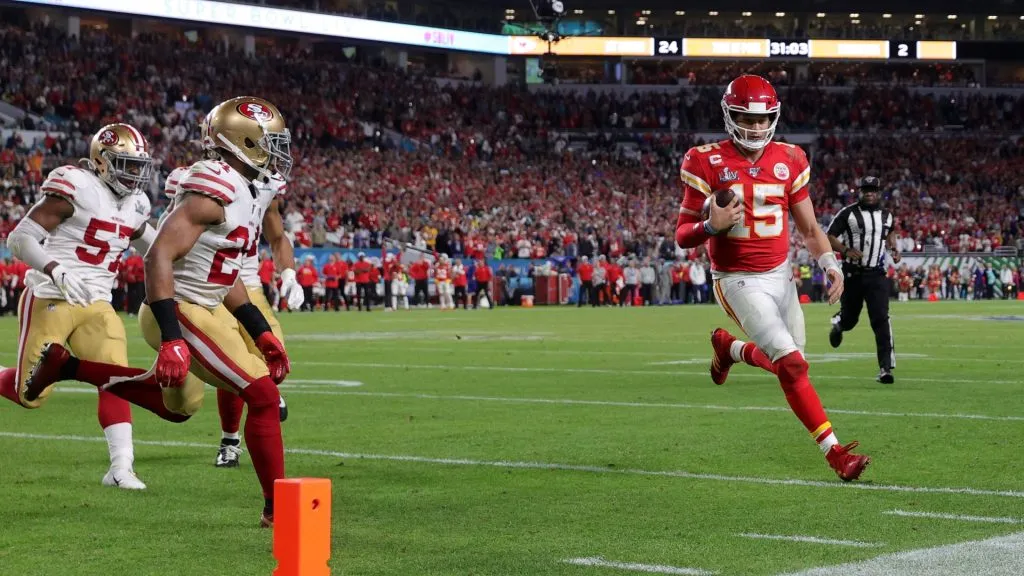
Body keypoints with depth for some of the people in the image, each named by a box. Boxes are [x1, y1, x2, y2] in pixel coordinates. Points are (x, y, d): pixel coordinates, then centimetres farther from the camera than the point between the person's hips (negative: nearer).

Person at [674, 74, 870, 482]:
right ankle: (835, 452, -12)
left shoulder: (788, 161, 2)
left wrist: (830, 263, -9)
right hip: (739, 282, -5)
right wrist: (712, 225, -28)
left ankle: (728, 347, 41)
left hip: (781, 275, 5)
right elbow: (682, 237, -7)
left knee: (788, 362, 12)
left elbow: (809, 227, 8)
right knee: (791, 364, -17)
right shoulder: (707, 163, -10)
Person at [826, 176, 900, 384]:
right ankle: (838, 323, 52)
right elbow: (829, 237, -4)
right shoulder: (847, 213, -5)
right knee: (849, 319, 11)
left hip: (876, 275, 1)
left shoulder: (886, 216, 8)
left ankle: (885, 368, -14)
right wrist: (846, 250, -21)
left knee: (881, 320, -12)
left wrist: (893, 248, 10)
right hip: (852, 274, -1)